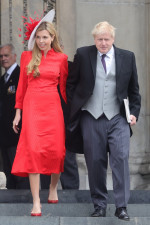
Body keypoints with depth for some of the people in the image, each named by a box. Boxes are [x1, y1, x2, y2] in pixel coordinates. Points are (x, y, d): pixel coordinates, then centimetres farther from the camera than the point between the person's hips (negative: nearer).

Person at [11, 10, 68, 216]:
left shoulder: (61, 58, 5)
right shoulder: (27, 56, 6)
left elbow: (64, 87, 10)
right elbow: (22, 84, 10)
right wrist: (18, 112, 8)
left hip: (53, 108, 0)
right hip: (32, 106, 0)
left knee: (56, 151, 0)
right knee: (33, 150, -10)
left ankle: (53, 188, 30)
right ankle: (36, 202, -10)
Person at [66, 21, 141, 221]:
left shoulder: (127, 57, 6)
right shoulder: (83, 55, 3)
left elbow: (134, 89, 12)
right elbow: (71, 83, 11)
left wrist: (134, 112, 4)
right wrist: (74, 105, 4)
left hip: (118, 118, 0)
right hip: (91, 118, 0)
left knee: (121, 159, -10)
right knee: (95, 162, 3)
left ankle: (121, 206, -8)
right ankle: (99, 205, 13)